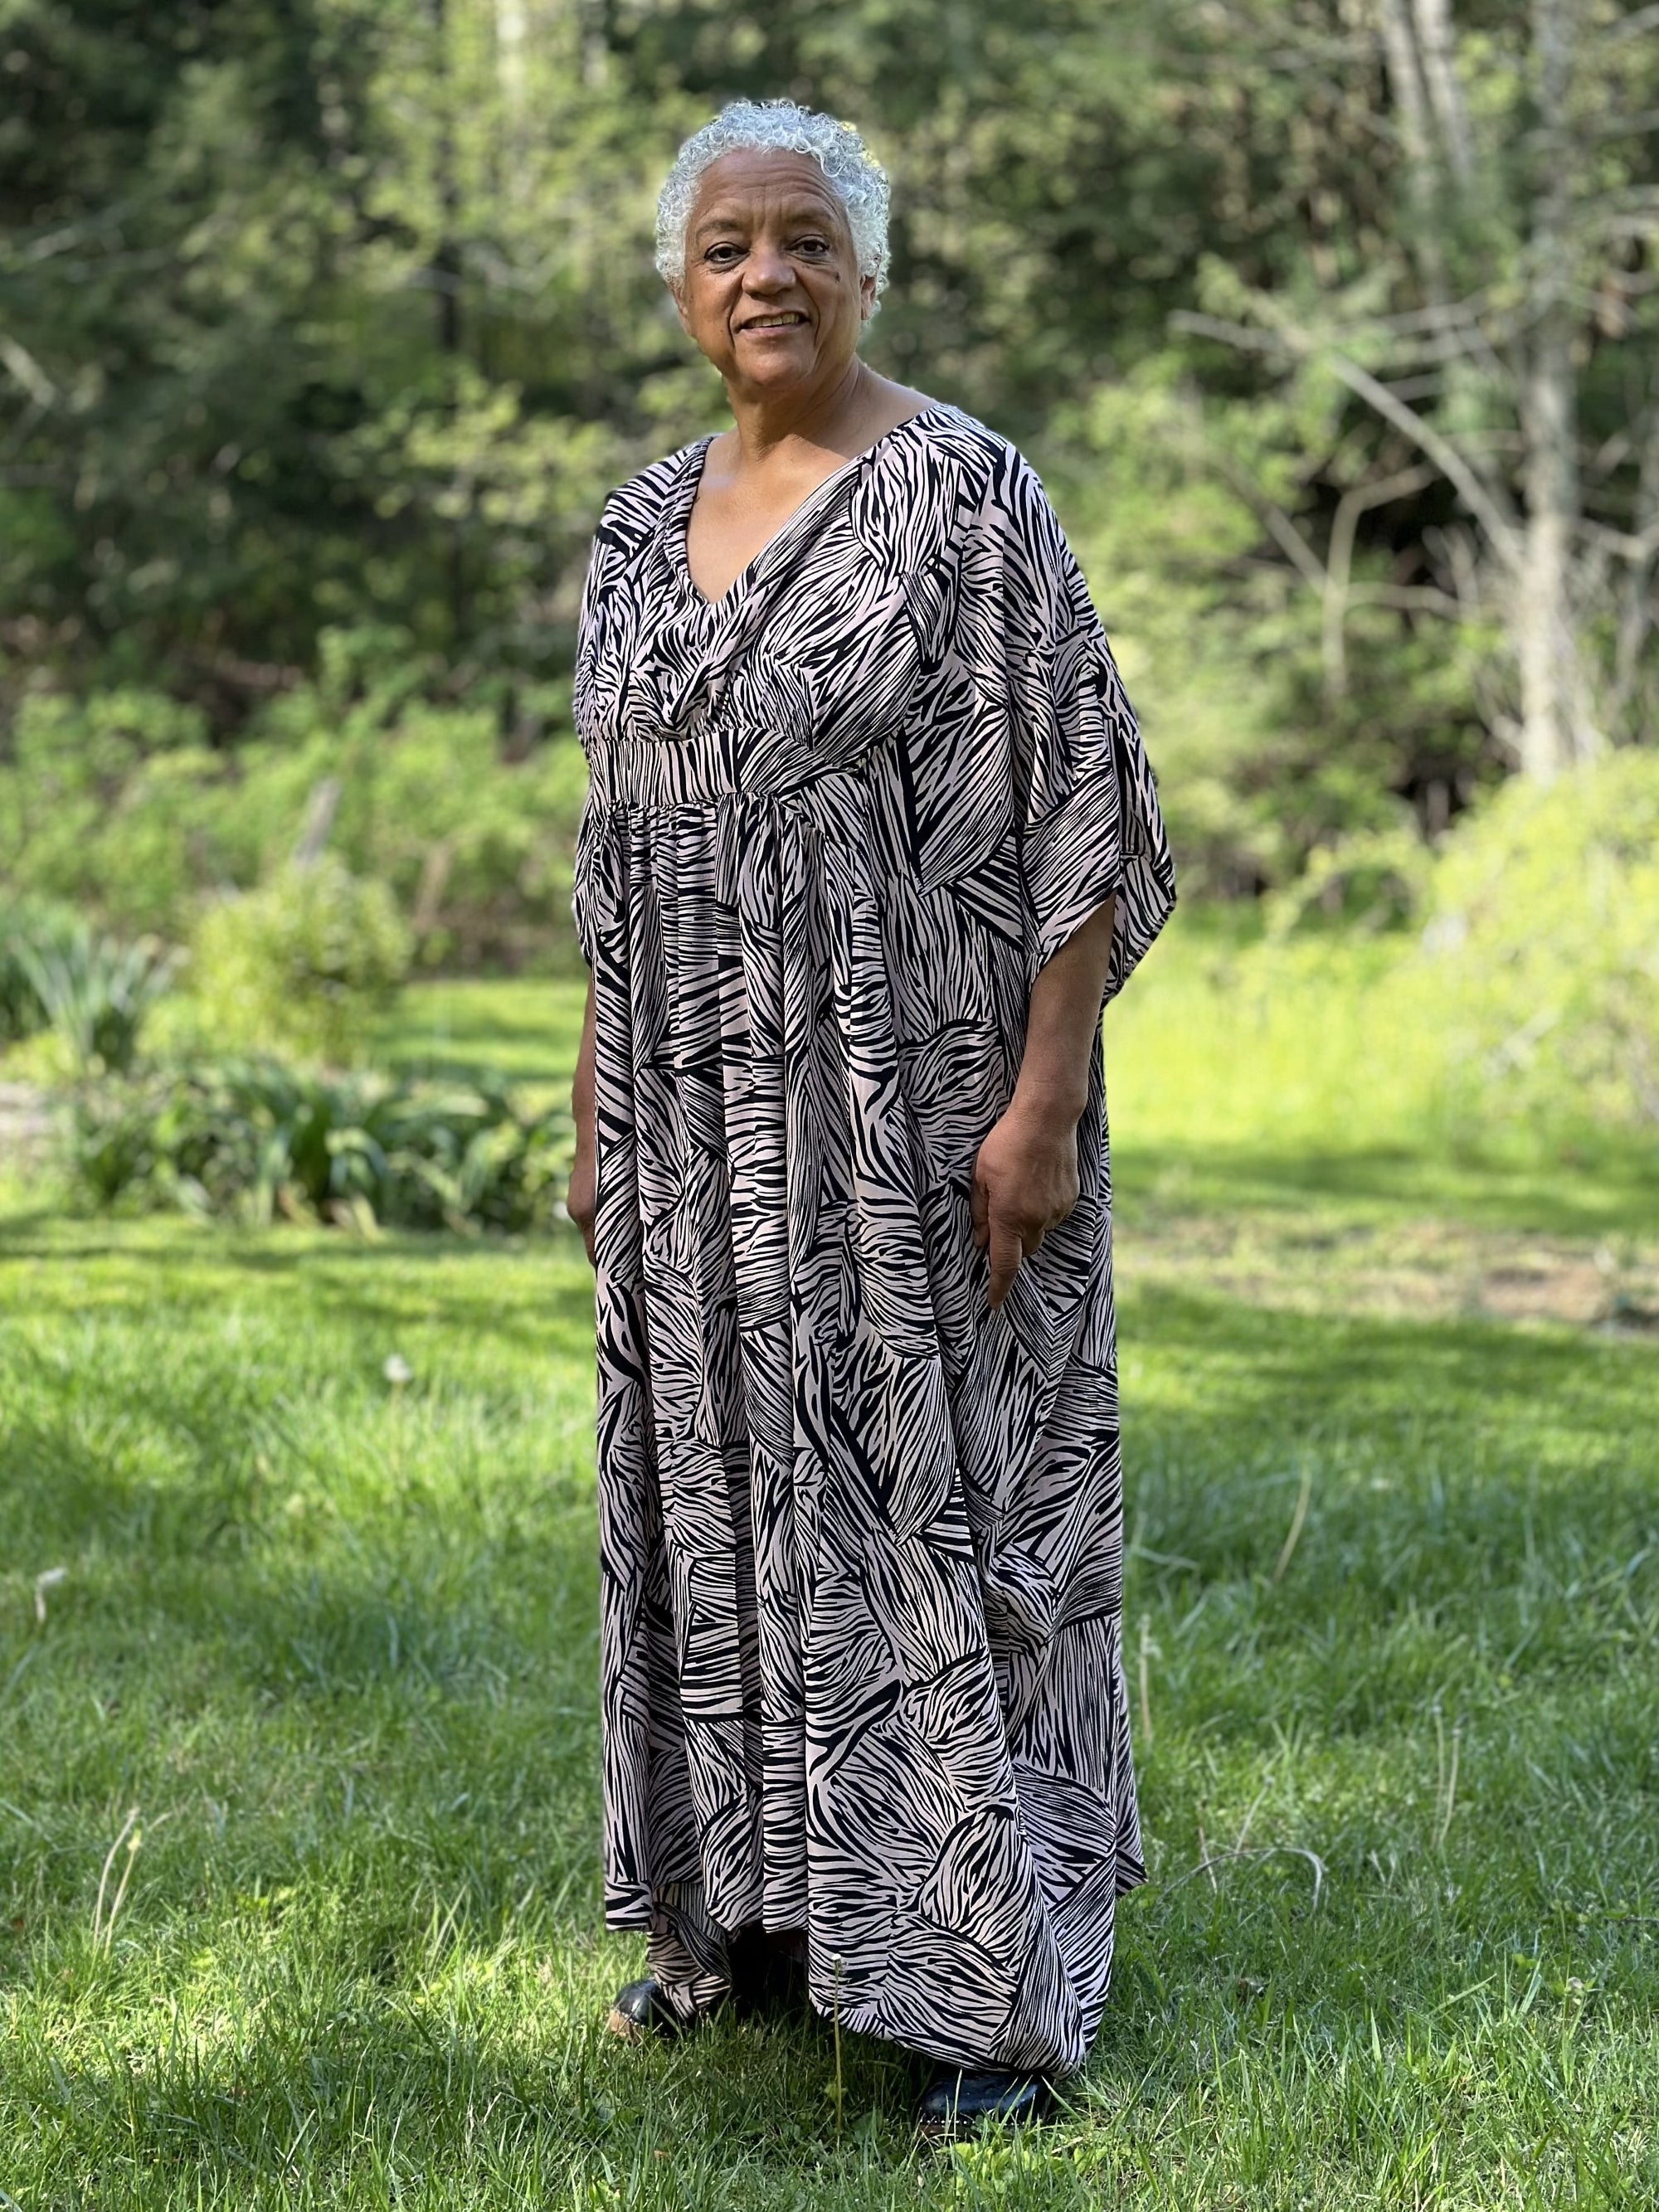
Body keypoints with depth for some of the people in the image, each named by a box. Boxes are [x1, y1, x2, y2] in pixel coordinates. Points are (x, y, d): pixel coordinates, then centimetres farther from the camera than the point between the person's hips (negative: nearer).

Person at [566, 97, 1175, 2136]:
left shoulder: (964, 495, -10)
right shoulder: (649, 521, 10)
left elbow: (1079, 813, -13)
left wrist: (1047, 1101, -19)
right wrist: (600, 1102, 14)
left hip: (920, 1107, -6)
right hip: (712, 1122, 7)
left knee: (949, 1493, -2)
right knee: (731, 1482, 13)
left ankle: (1009, 1984, 7)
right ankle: (761, 1909, 27)